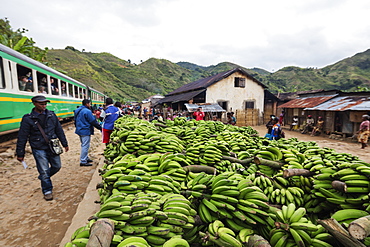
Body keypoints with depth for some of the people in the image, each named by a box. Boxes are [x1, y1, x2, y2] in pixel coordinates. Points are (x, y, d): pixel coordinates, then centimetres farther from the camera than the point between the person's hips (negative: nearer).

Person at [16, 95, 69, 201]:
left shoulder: (51, 115, 3)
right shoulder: (28, 118, -6)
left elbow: (59, 130, 9)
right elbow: (22, 137, -3)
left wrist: (65, 144, 11)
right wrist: (20, 154, -1)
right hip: (39, 149, -3)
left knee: (57, 166, 11)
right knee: (44, 171, 3)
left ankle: (43, 177, 40)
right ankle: (47, 191, 21)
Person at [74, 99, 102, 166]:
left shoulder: (77, 111, 12)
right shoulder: (87, 111, -18)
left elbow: (75, 121, 20)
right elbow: (93, 122, -17)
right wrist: (100, 128, -9)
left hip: (80, 130, 10)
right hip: (86, 131, -10)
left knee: (83, 145, 19)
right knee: (85, 146, -4)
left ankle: (86, 158, 29)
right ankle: (83, 161, 1)